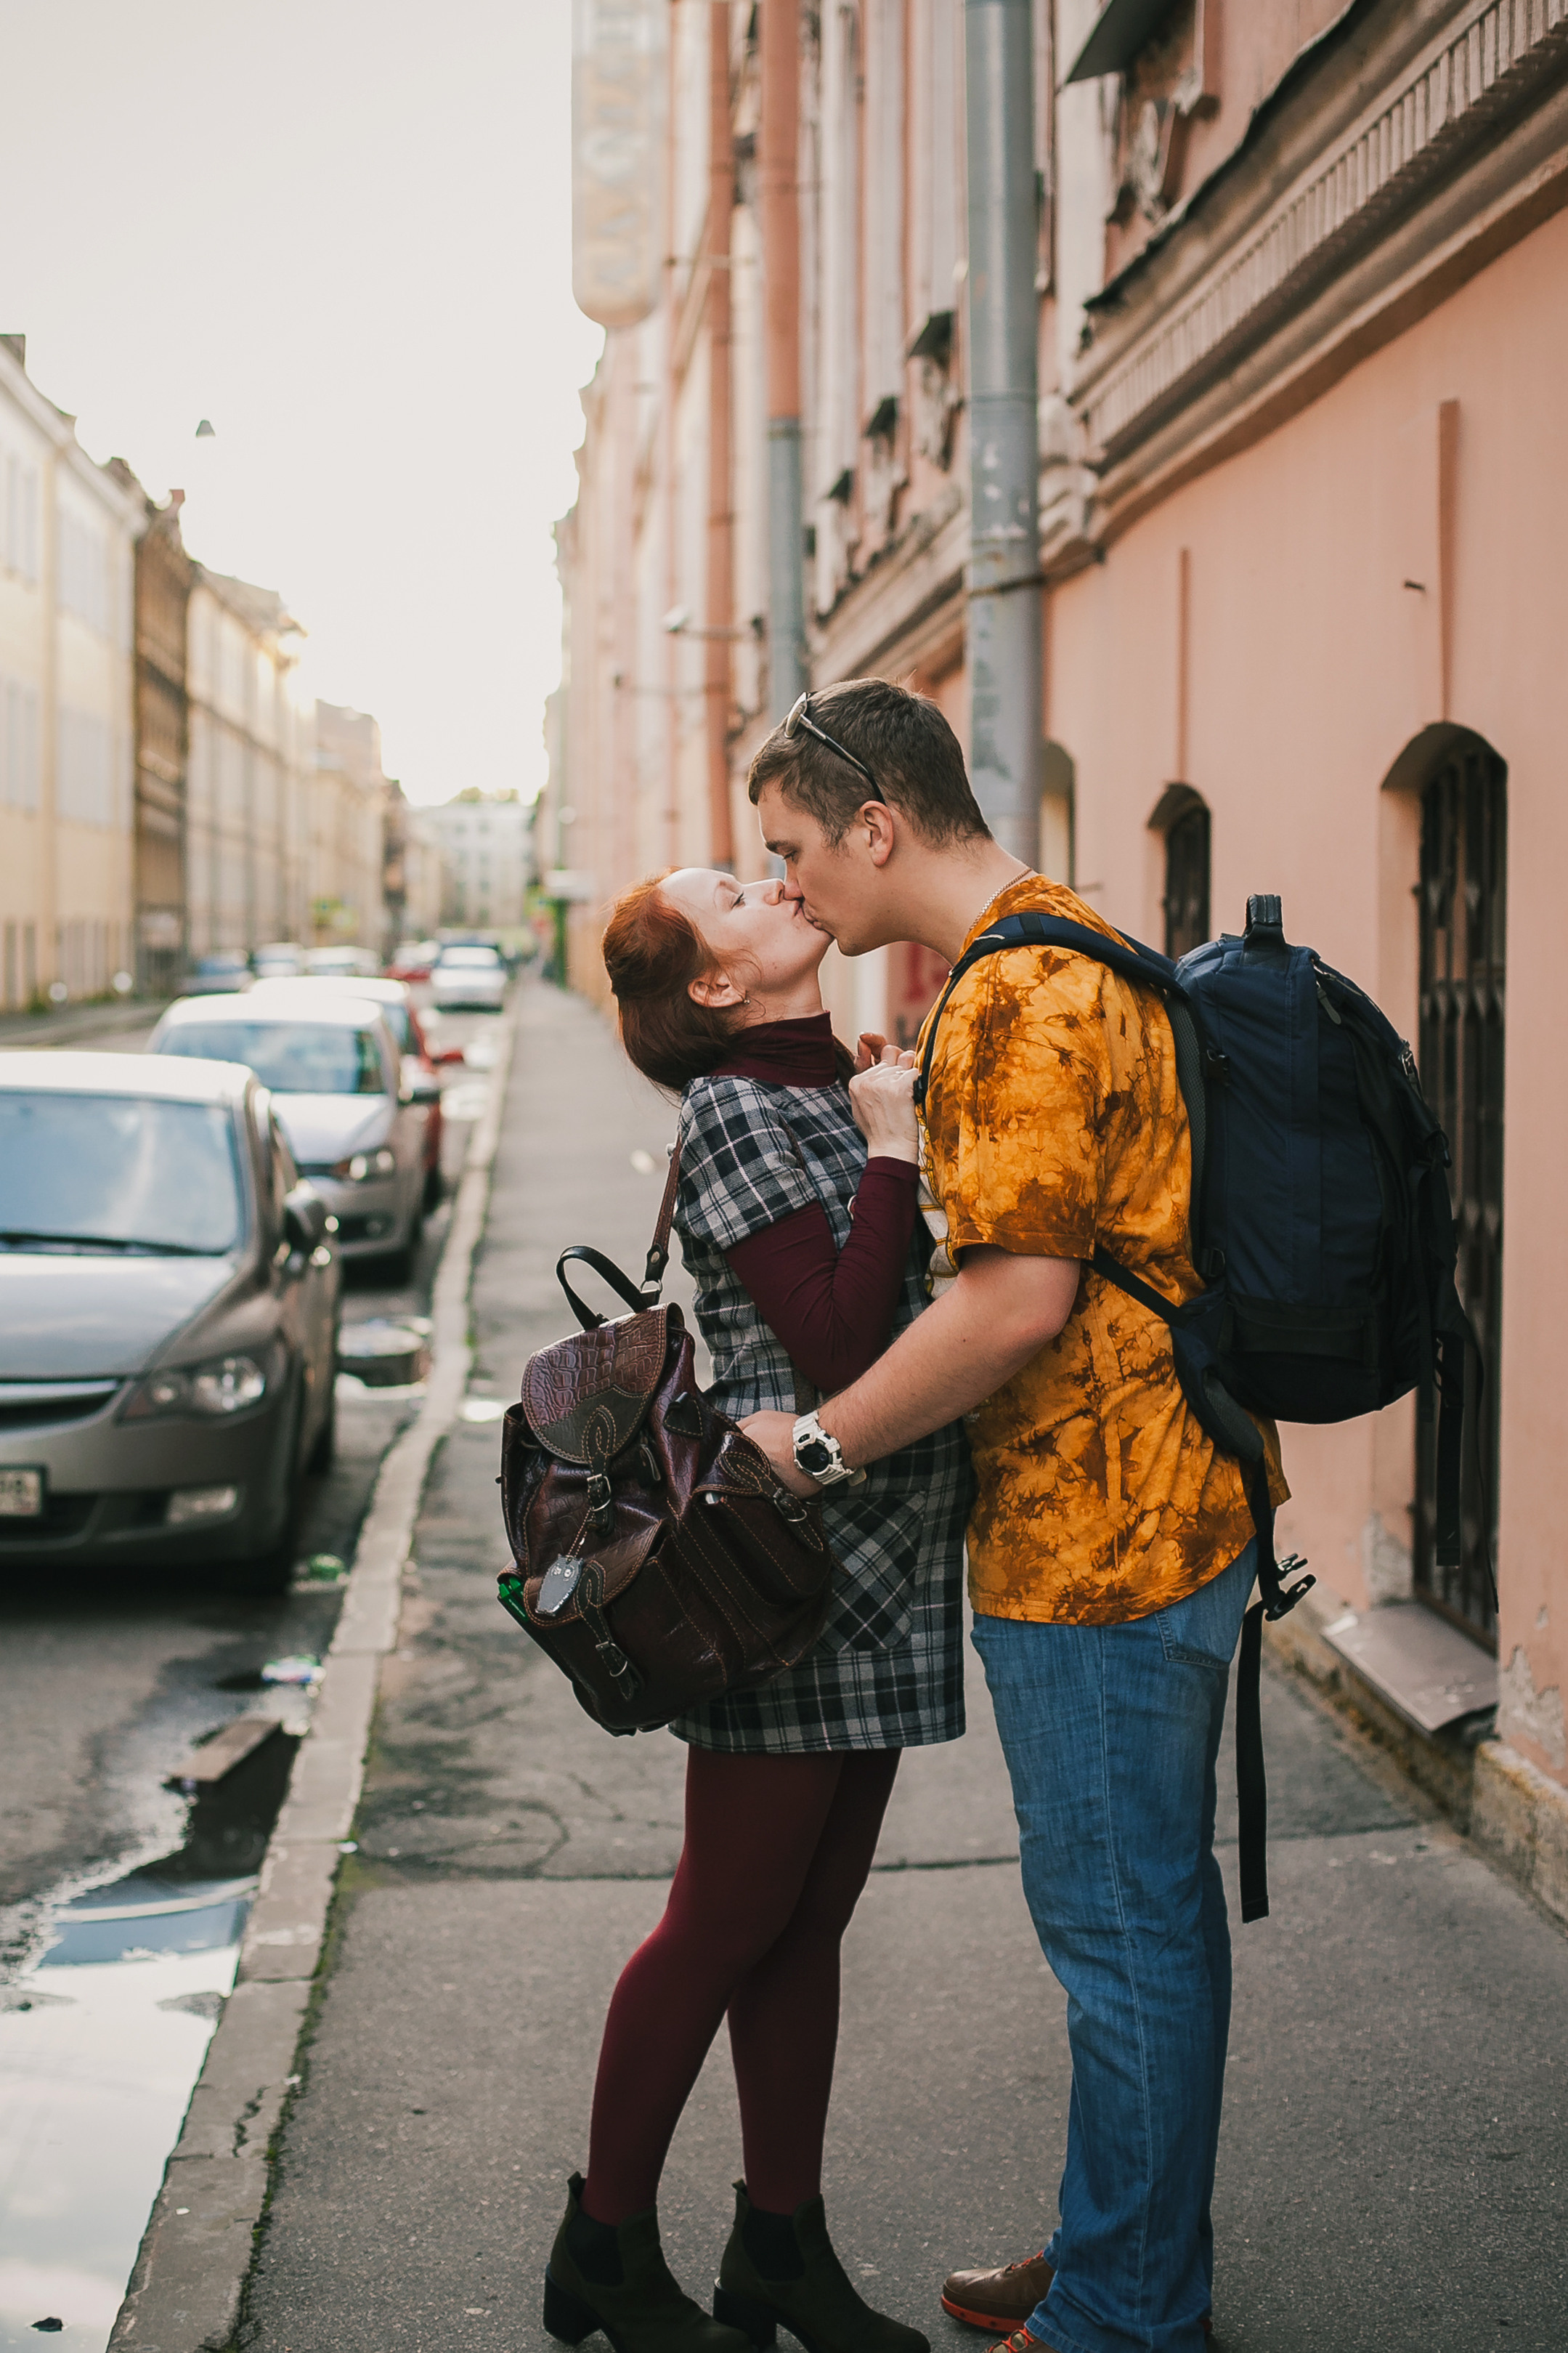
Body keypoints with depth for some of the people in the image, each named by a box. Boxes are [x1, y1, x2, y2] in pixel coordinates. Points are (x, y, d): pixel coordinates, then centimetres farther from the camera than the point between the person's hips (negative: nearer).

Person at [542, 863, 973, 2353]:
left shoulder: (848, 1087, 13)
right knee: (728, 1922, 3)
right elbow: (844, 1348, -22)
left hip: (878, 1574, 8)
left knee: (807, 1923, 14)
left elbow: (924, 1298, 14)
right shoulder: (734, 1112, -13)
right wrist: (892, 1152, -17)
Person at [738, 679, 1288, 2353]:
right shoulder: (1078, 953, 14)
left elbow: (1018, 1299, -26)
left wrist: (816, 1444, -15)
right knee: (1150, 1908, 18)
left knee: (1121, 1927, 1)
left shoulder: (1017, 999, -19)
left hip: (1095, 1537, -11)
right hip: (1168, 1505, 11)